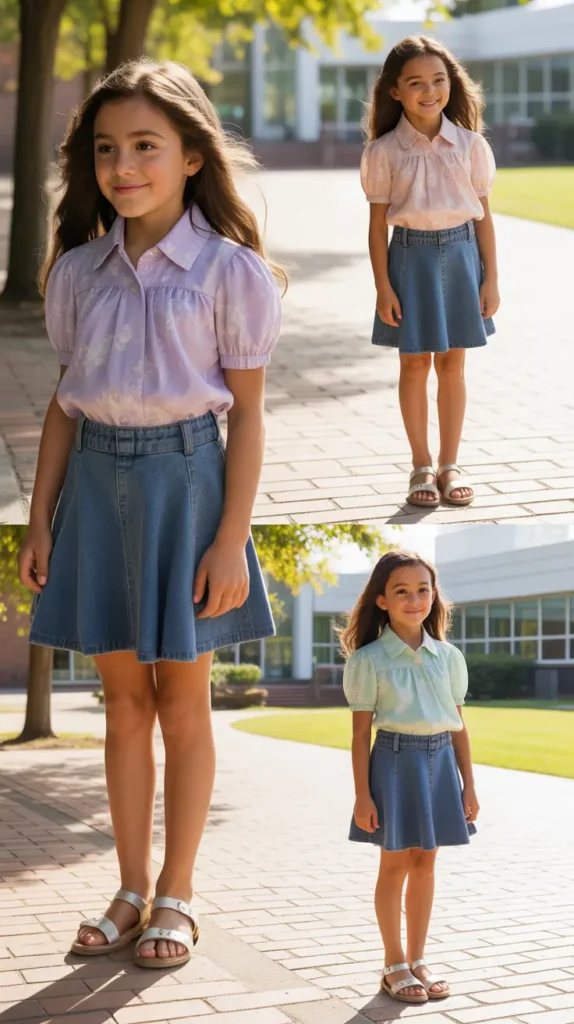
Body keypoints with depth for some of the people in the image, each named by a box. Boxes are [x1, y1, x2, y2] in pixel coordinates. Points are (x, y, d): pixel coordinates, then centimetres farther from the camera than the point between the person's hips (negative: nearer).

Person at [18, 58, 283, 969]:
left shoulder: (228, 269, -6)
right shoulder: (80, 269, 6)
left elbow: (247, 414, -6)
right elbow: (64, 403, 10)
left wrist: (232, 540, -10)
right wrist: (41, 518, 6)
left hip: (184, 475, -4)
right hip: (97, 481, 4)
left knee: (182, 699, 7)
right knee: (123, 698, 11)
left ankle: (176, 895, 21)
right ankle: (132, 891, 23)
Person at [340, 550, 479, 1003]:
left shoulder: (449, 657, 4)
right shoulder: (369, 660, -6)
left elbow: (459, 726, 8)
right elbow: (361, 732, -6)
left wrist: (468, 785, 6)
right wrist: (362, 795, -9)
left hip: (439, 760, 4)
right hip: (395, 760, -4)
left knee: (425, 863, 10)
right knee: (395, 864, 4)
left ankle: (417, 960, 21)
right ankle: (395, 964, 15)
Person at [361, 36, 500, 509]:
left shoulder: (471, 144, 0)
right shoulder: (384, 151, -5)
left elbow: (484, 215, 4)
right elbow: (378, 223, -2)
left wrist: (490, 279, 1)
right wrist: (383, 286, -6)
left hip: (459, 254, 1)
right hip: (411, 256, -1)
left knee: (452, 363, 7)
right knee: (414, 363, 5)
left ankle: (449, 465, 17)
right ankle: (422, 467, 15)